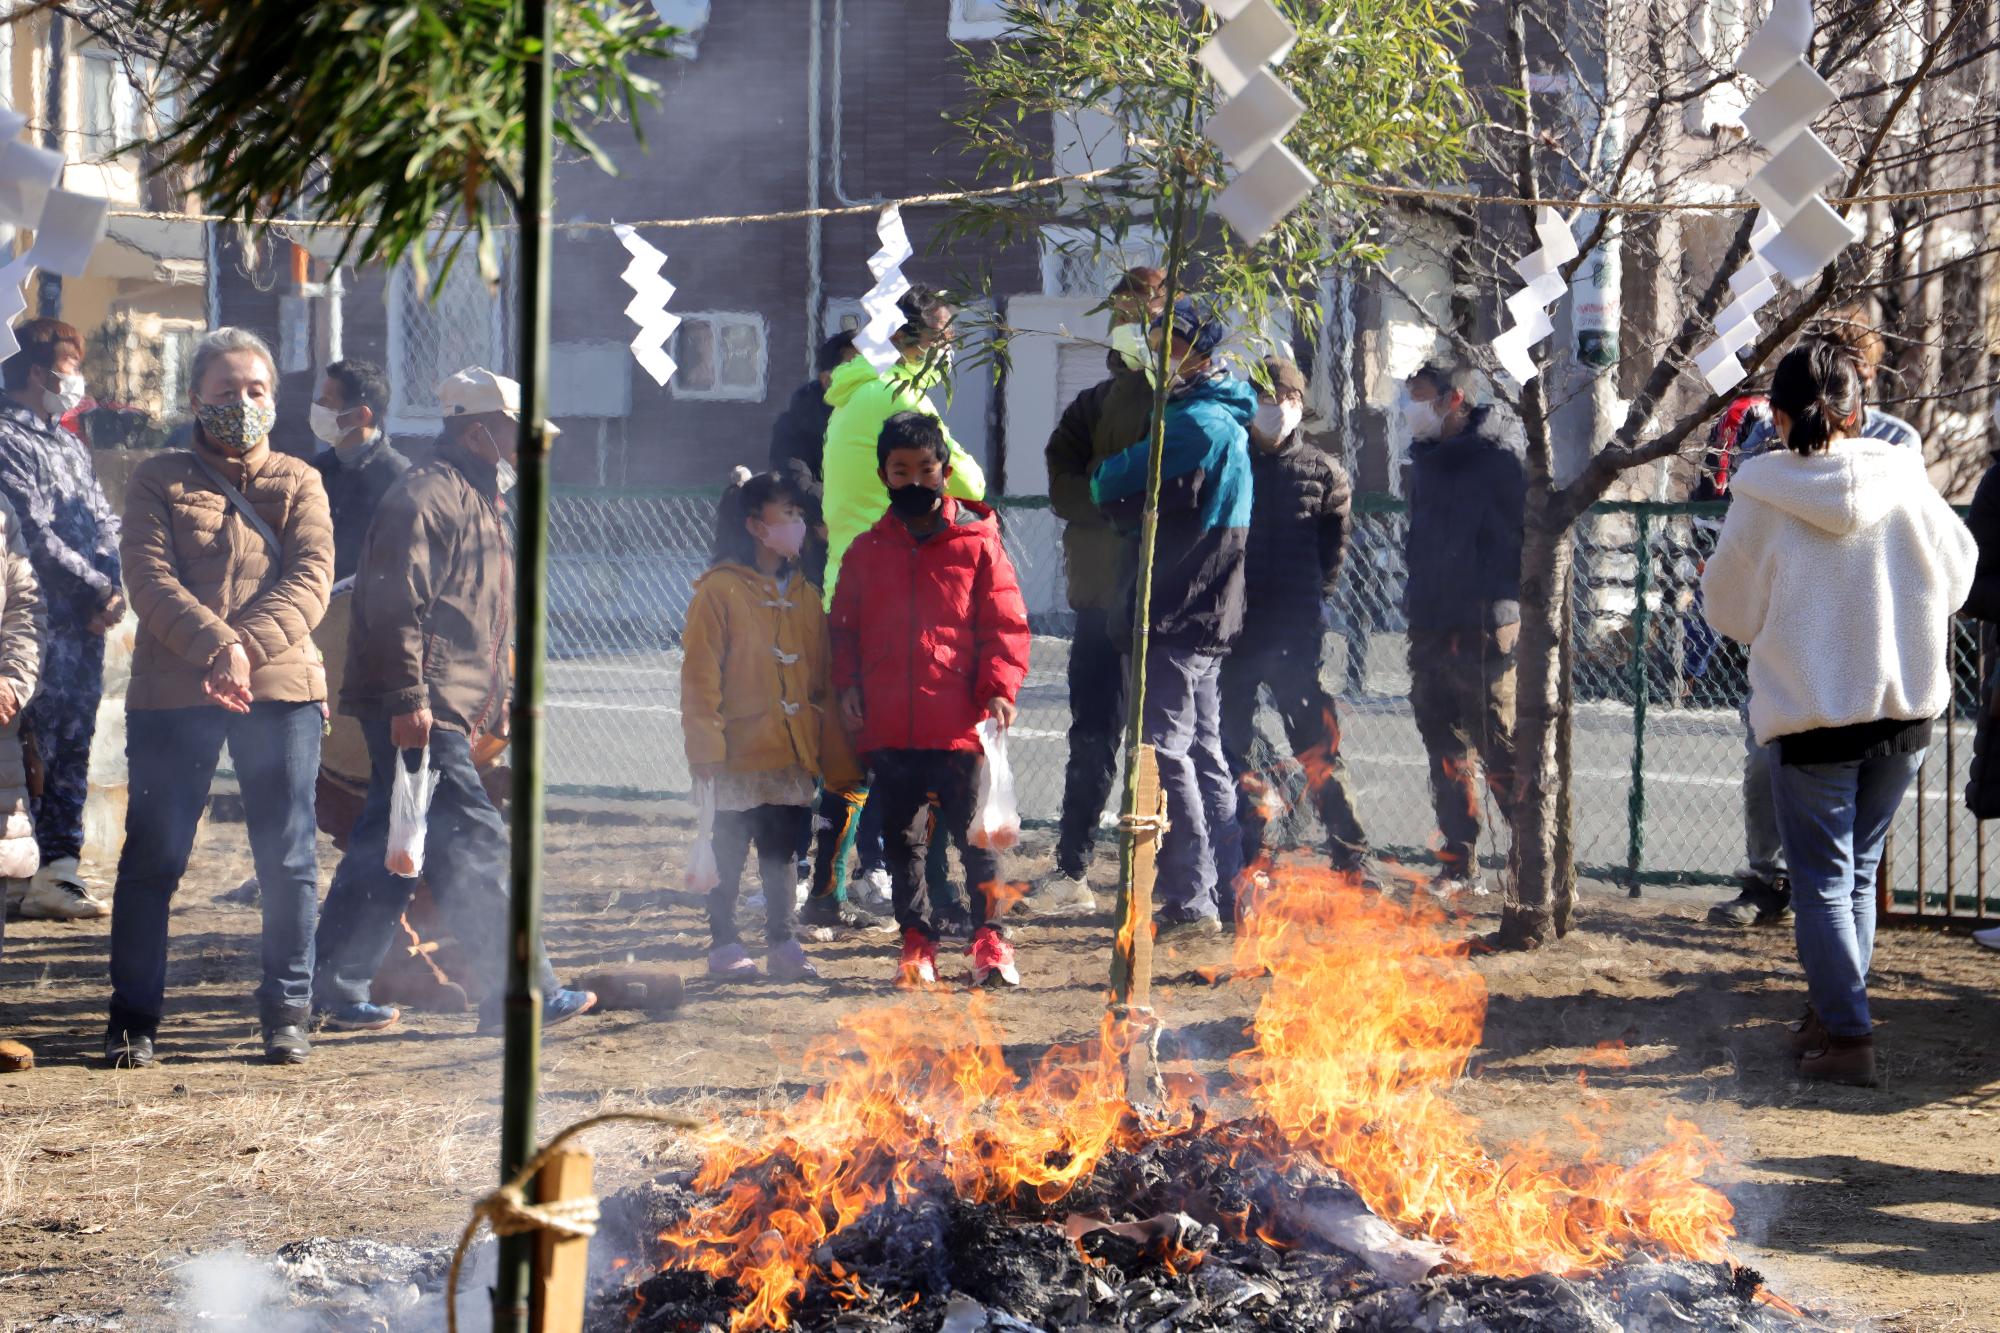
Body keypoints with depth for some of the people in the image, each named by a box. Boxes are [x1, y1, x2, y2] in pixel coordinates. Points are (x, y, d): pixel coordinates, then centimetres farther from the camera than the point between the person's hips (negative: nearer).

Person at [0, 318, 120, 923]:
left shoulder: (70, 445, 20)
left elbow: (105, 524, 16)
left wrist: (115, 590, -1)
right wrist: (97, 590, -10)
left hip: (87, 623, 9)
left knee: (72, 748, 10)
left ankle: (60, 869, 14)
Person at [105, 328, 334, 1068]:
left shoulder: (299, 484, 12)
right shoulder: (159, 480, 9)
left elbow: (311, 580, -2)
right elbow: (149, 579, -5)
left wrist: (248, 647, -18)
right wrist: (215, 645, -20)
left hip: (280, 686, 1)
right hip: (172, 693, -1)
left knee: (288, 859, 2)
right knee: (153, 857, 0)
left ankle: (286, 1011, 13)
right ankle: (133, 1017, 9)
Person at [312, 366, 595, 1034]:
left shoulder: (482, 504, 23)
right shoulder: (426, 496, -11)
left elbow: (488, 623, 28)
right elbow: (397, 604, -19)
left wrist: (493, 707, 25)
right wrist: (408, 698, -23)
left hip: (446, 710, 11)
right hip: (419, 712, -11)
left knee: (389, 848, 11)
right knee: (472, 843, -9)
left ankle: (337, 987, 15)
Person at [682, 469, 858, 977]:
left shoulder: (806, 596, 10)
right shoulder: (720, 590, -8)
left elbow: (823, 682, 12)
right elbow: (700, 678, -9)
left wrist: (835, 753, 8)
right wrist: (706, 747, -15)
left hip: (795, 756, 5)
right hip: (740, 756, -5)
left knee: (783, 852, 11)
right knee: (730, 854, 4)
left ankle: (782, 943, 19)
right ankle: (724, 943, 15)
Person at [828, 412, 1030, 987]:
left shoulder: (977, 543, 1)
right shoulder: (866, 550, 10)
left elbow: (1006, 625, 0)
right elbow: (844, 627, 17)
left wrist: (1000, 687, -12)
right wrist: (847, 683, 1)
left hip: (959, 724, -3)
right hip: (888, 728, 3)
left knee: (975, 836, -1)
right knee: (902, 839, 10)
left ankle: (990, 939, 10)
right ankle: (917, 942, 20)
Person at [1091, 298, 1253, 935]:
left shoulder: (1198, 422, -16)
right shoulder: (1227, 420, 17)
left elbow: (1110, 483, -14)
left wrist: (1102, 481, 7)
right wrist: (1128, 504, 3)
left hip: (1177, 616, -10)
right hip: (1209, 613, 10)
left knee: (1166, 751, -9)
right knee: (1204, 754, 15)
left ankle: (1189, 902, -10)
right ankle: (1225, 893, 20)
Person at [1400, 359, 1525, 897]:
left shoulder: (1496, 465, -6)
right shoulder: (1426, 463, 18)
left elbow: (1525, 537, -7)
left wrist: (1508, 597, -14)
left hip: (1483, 630, -8)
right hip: (1430, 630, 8)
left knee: (1500, 751, -9)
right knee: (1446, 752, 9)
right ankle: (1459, 867, 14)